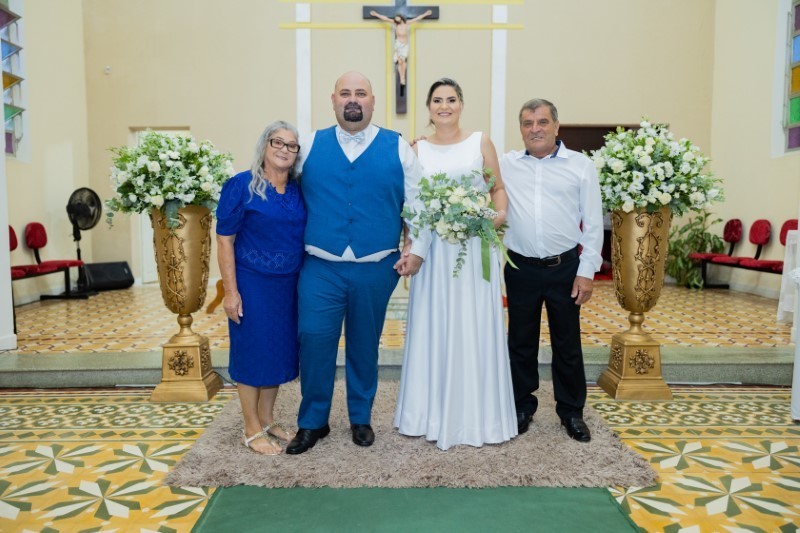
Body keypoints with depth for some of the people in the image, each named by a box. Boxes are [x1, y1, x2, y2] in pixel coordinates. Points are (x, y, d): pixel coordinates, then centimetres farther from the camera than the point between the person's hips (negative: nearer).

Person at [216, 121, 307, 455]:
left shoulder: (299, 190, 5)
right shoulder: (241, 186, -9)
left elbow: (307, 237, 12)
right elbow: (224, 241, -10)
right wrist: (230, 291, -14)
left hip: (289, 286, 5)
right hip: (252, 285, -5)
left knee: (279, 351, 13)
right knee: (252, 352, 4)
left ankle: (267, 420, 30)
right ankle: (252, 430, 19)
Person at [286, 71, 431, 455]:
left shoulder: (398, 148, 4)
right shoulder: (310, 146, 7)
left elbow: (419, 204, 5)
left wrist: (417, 251, -2)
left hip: (377, 269, 0)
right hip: (321, 267, 0)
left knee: (364, 345, 11)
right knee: (314, 341, -2)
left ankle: (361, 418, 31)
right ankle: (312, 422, 19)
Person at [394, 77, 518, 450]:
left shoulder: (481, 142, 6)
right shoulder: (418, 149, 9)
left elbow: (498, 187, 7)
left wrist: (500, 214, -12)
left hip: (475, 247, -1)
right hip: (433, 249, 2)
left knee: (474, 329, 2)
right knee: (432, 329, 6)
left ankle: (477, 415, 16)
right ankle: (432, 412, 20)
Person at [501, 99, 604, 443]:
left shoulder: (581, 166, 1)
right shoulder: (505, 165, 5)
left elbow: (593, 224, 1)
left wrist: (586, 271, -4)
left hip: (565, 268, -1)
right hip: (521, 269, 1)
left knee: (567, 344, 10)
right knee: (521, 343, 11)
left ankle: (571, 412, 26)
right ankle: (522, 407, 27)